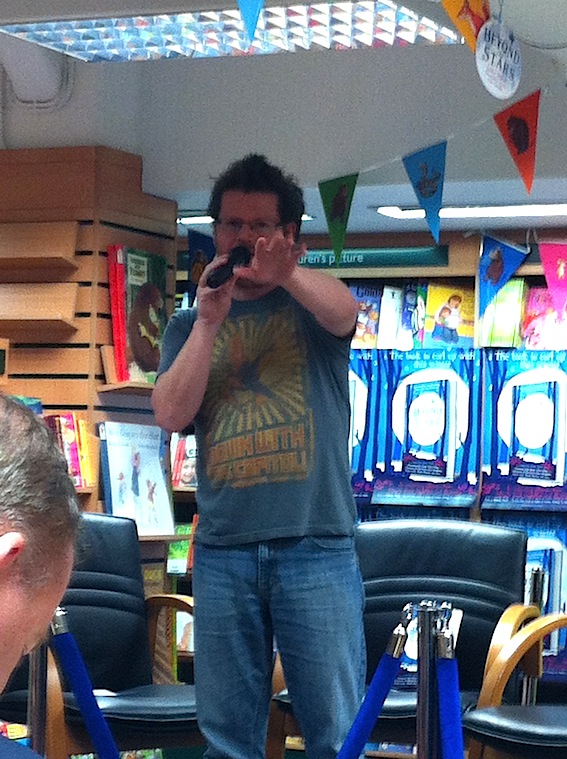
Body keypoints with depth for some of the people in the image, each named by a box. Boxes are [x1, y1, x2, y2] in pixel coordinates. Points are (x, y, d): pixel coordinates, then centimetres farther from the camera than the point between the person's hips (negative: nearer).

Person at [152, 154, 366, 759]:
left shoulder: (311, 305, 7)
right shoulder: (189, 325, 14)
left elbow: (344, 311, -17)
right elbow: (171, 413, 0)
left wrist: (285, 273, -37)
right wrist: (209, 320, -8)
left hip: (317, 545, -2)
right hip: (222, 551, 2)